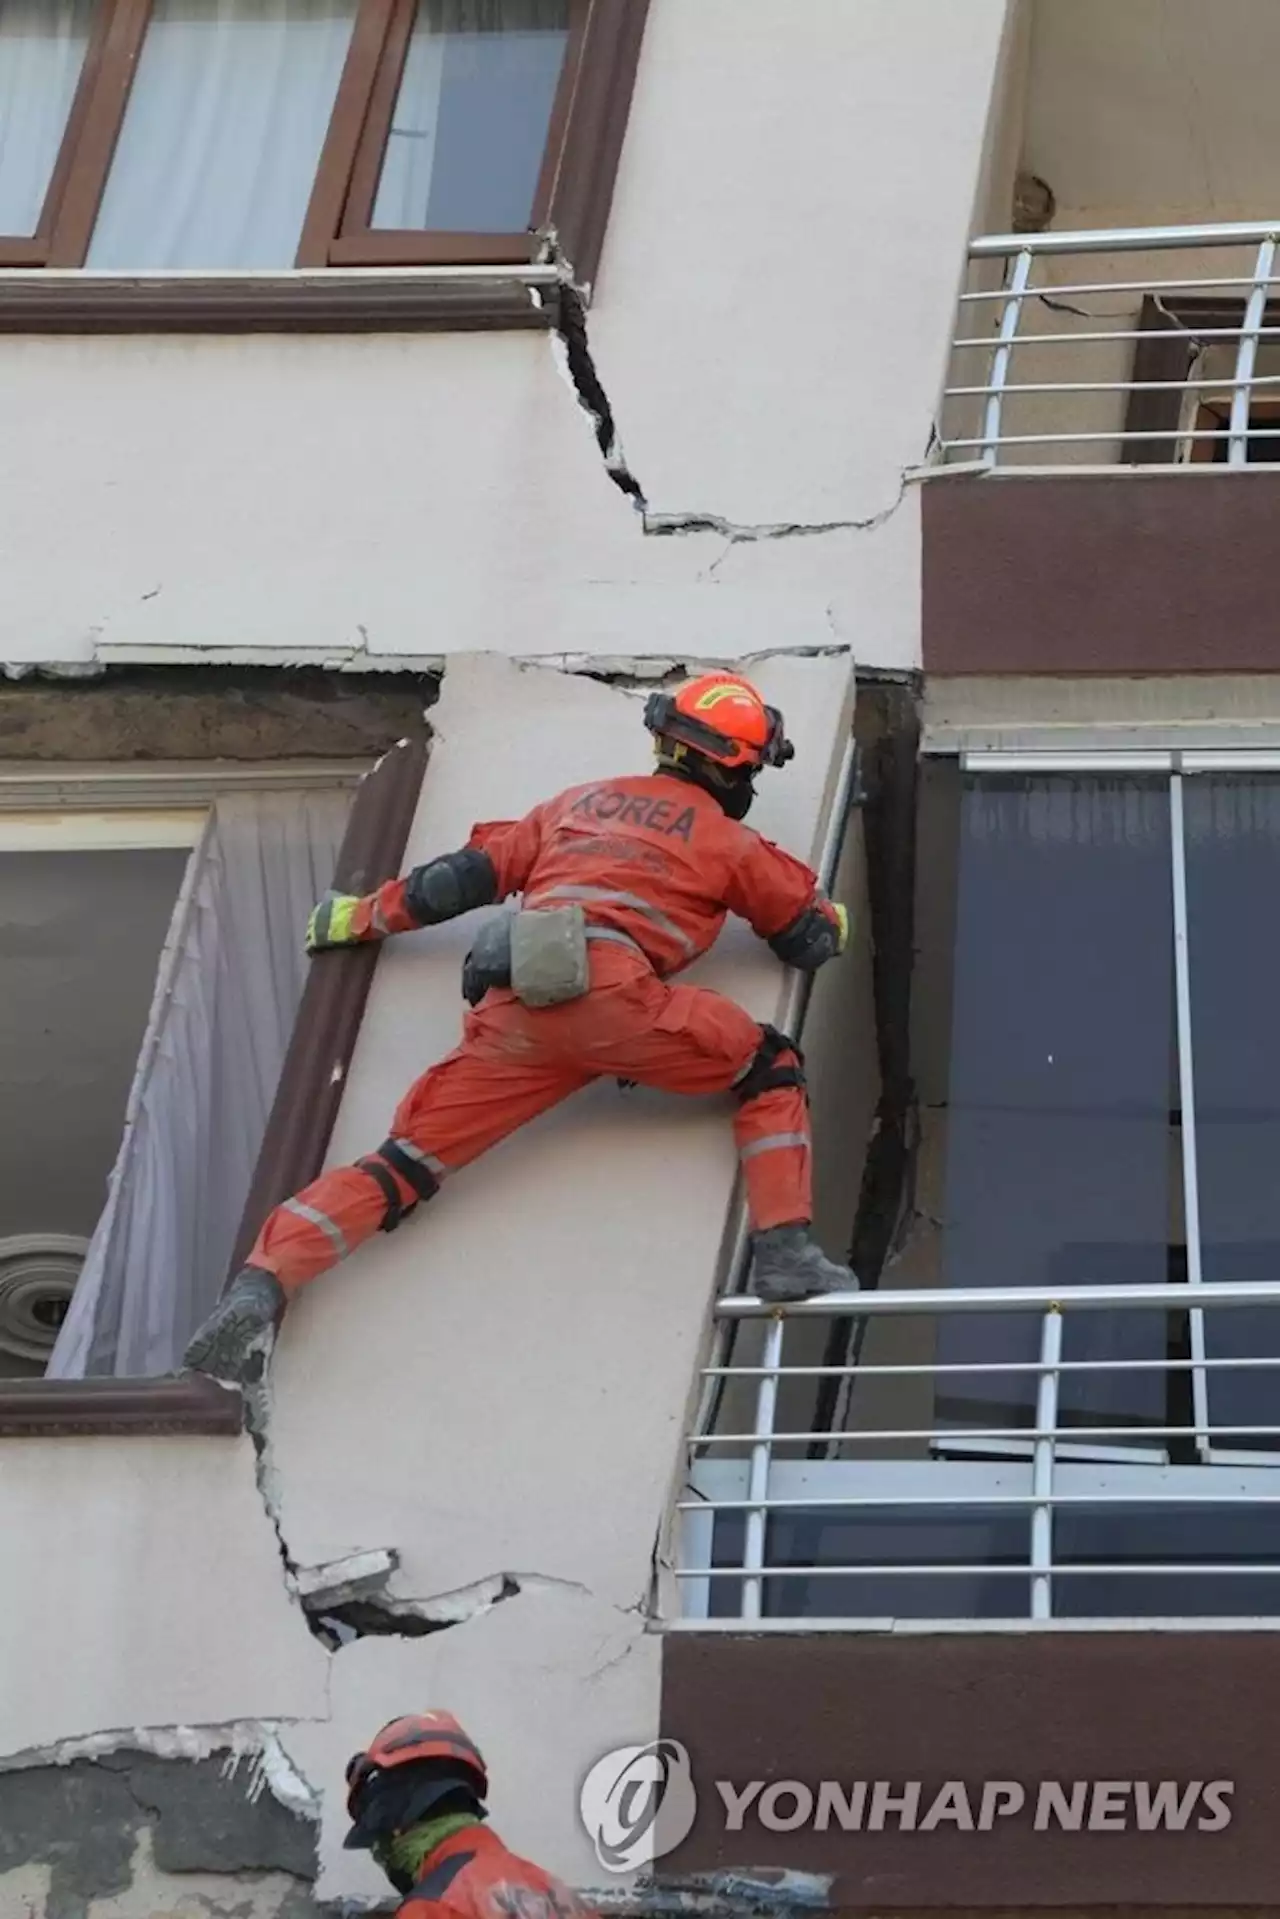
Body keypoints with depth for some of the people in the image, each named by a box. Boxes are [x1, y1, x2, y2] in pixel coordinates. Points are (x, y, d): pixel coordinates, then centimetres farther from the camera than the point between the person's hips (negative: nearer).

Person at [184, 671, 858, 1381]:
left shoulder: (580, 802, 32)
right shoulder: (728, 841, 19)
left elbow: (469, 874, 32)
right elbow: (813, 937, 26)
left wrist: (365, 915, 43)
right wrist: (828, 920, 50)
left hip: (512, 1010, 4)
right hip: (606, 989, -4)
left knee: (409, 1160, 4)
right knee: (769, 1069, 12)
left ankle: (263, 1282, -12)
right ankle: (784, 1251, -4)